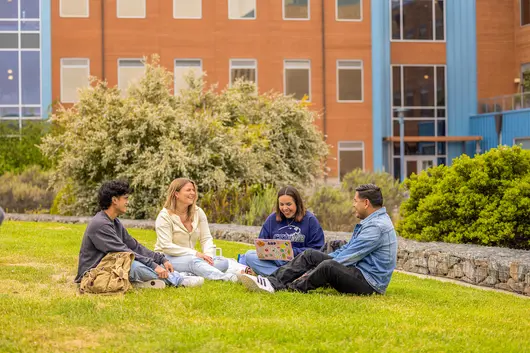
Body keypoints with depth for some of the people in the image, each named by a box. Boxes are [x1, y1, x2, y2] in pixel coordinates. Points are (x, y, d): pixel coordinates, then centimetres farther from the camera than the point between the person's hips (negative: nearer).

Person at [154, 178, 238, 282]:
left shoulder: (198, 212, 9)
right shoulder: (164, 216, -8)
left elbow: (206, 238, 4)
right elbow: (166, 246, -17)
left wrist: (208, 255, -19)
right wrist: (195, 253, -24)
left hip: (190, 258, 6)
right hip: (167, 258, -6)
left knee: (223, 262, -19)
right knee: (194, 261, -38)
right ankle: (225, 277, -64)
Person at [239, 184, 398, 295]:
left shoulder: (377, 226, -17)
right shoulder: (369, 222, 19)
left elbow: (347, 257, -19)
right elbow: (346, 250, 23)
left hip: (371, 284, -10)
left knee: (329, 266, -35)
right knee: (310, 254, 0)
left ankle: (289, 289, -26)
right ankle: (273, 282, -15)